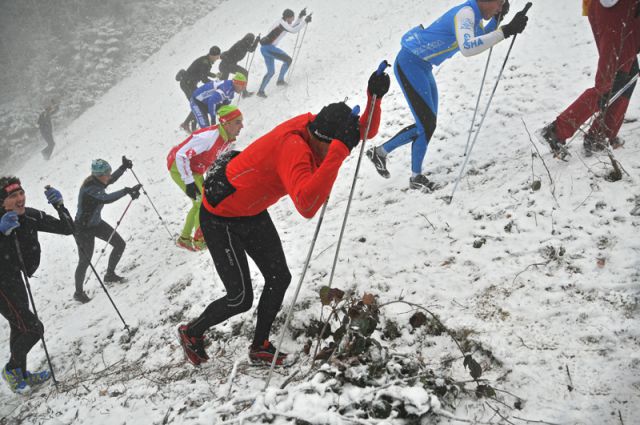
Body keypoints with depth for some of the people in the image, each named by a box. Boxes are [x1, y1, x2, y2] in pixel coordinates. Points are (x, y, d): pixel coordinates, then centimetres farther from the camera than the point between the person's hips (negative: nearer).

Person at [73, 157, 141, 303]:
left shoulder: (97, 181, -8)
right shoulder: (89, 188, -33)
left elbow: (111, 180, 14)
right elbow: (107, 199, -49)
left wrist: (124, 167, 3)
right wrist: (127, 191, -53)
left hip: (97, 223, 9)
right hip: (83, 229, -9)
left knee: (120, 244, 9)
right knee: (85, 261, 0)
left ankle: (110, 274, 29)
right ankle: (78, 292, 21)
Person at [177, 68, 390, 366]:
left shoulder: (313, 126, -12)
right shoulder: (294, 148, -38)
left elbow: (366, 130, 0)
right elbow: (306, 206, -54)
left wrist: (374, 97, -22)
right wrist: (338, 150, -54)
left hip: (253, 213, 9)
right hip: (221, 220, -8)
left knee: (279, 278, 9)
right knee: (241, 298, 0)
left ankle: (260, 347, 28)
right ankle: (192, 333, 28)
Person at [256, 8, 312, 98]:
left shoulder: (282, 22, 16)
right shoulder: (281, 23, -13)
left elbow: (293, 26, 30)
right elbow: (293, 30, -23)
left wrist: (300, 16, 19)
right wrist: (305, 21, -18)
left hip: (265, 49, 10)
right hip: (268, 47, -10)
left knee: (271, 72, 16)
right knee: (288, 59, -5)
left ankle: (261, 91, 14)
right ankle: (280, 80, 2)